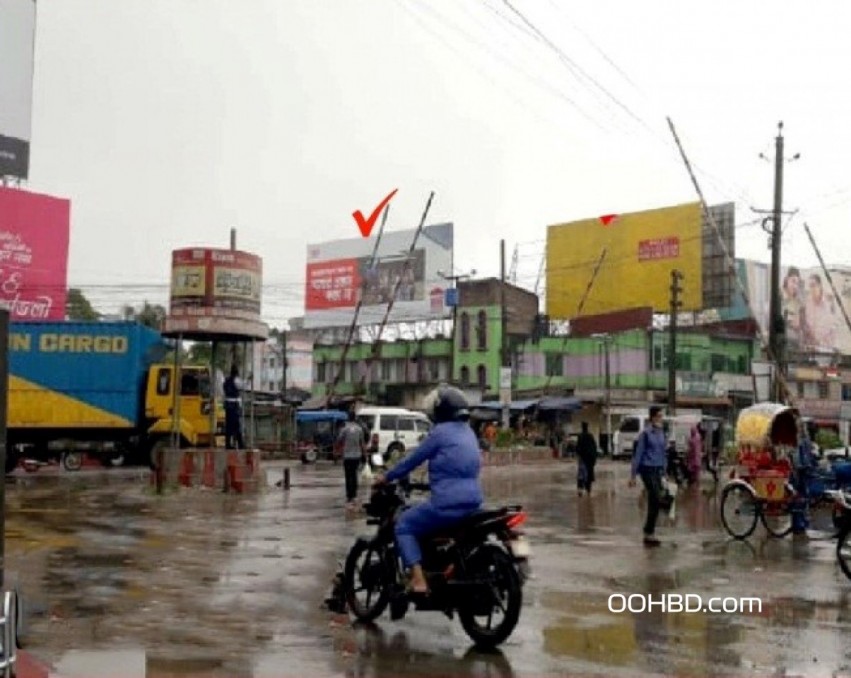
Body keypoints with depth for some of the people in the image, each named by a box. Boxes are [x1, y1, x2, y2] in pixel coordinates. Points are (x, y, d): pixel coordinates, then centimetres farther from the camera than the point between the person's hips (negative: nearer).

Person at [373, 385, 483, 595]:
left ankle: (418, 579, -10)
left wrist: (386, 478, 11)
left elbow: (413, 459, -2)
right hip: (473, 501, 9)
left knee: (404, 525, 4)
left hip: (448, 504, -9)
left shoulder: (440, 432, -8)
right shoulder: (469, 432, 16)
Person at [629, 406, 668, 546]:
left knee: (654, 502, 8)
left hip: (658, 470, 7)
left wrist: (664, 471, 16)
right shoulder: (646, 433, -9)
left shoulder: (661, 433, 11)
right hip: (647, 470, -7)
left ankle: (649, 533, 16)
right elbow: (638, 454, -8)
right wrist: (633, 475, -9)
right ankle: (649, 533, -5)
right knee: (656, 500, -12)